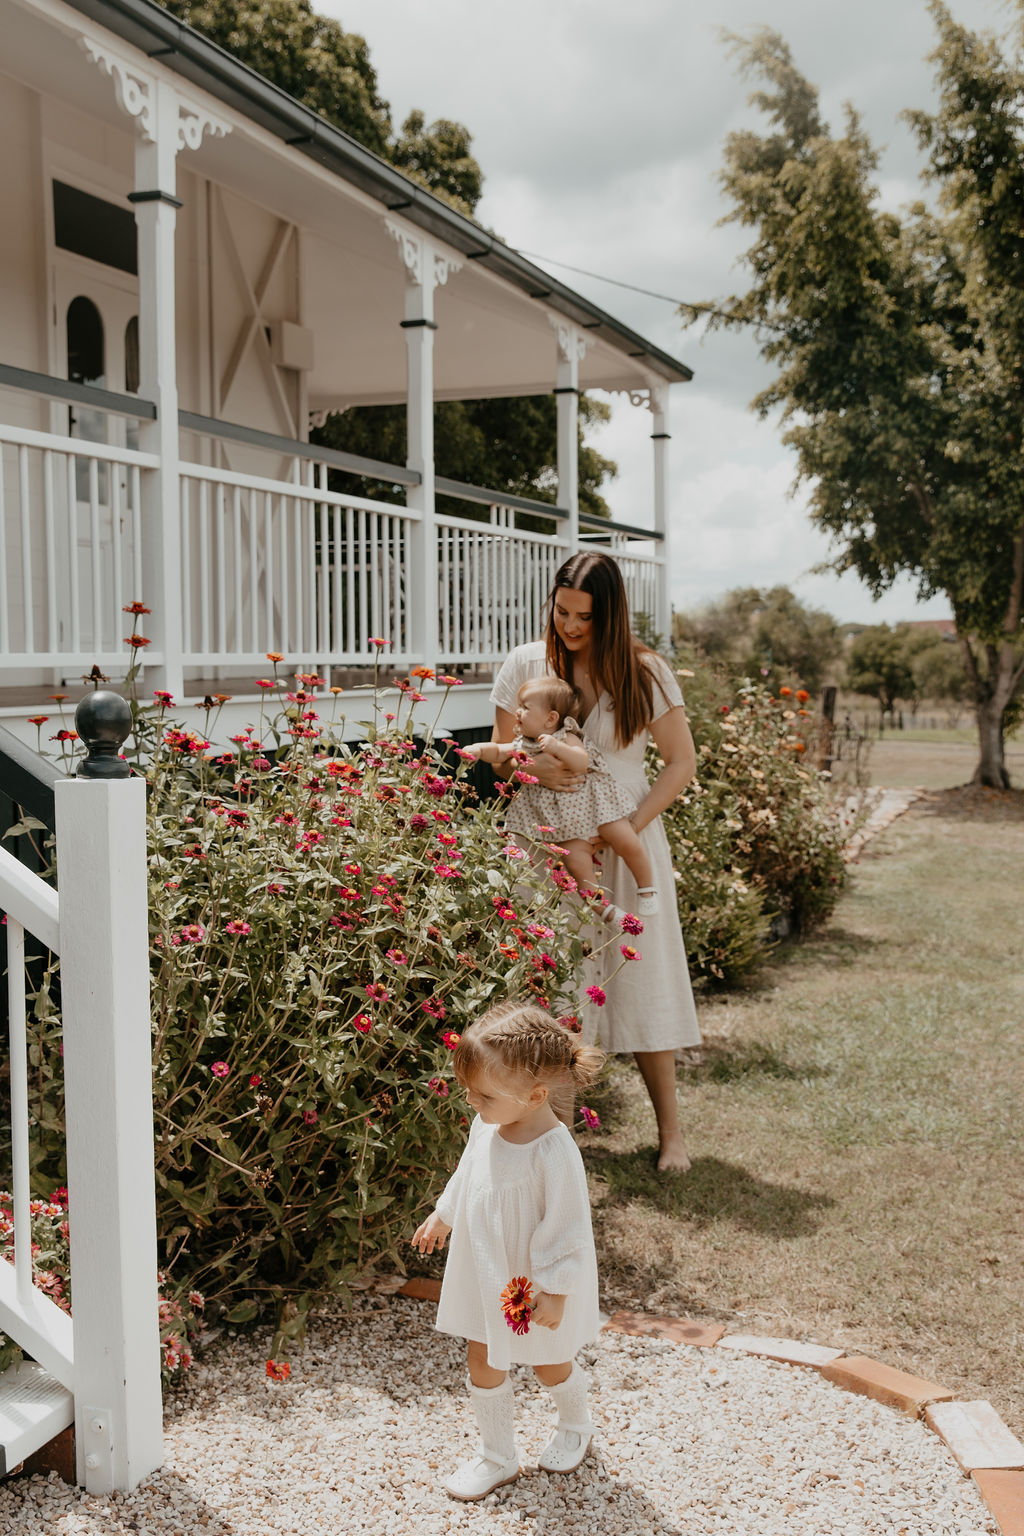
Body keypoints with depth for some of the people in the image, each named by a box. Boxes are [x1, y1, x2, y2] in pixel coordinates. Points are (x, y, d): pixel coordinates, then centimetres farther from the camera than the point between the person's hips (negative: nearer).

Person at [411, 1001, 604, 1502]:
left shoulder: (553, 1152, -33)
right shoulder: (486, 1125, -11)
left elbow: (565, 1226, -25)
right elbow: (467, 1175, 10)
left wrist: (554, 1290, -20)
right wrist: (441, 1216, 22)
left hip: (533, 1283, -6)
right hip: (486, 1274, 6)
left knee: (548, 1364, 19)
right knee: (483, 1364, 14)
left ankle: (575, 1426, 50)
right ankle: (497, 1456, 35)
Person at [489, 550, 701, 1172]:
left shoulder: (645, 673, -4)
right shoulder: (526, 664, 0)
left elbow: (681, 763, -2)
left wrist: (627, 828, -13)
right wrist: (533, 765, -17)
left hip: (626, 841, -1)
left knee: (641, 978, 0)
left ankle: (670, 1128, 11)